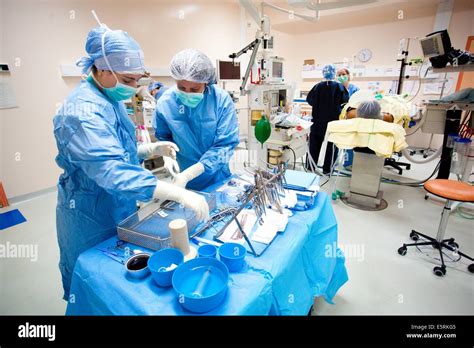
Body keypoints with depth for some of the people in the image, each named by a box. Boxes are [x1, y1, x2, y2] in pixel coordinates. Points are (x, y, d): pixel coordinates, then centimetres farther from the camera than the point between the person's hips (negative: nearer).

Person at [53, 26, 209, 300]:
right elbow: (112, 170, -38)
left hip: (120, 208, 9)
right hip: (91, 218, -8)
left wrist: (151, 149, -4)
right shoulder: (83, 111, -27)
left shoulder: (111, 99, 4)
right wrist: (180, 194, -44)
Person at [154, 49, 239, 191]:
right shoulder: (165, 102, -14)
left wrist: (188, 173, -29)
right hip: (183, 175, 1)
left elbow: (225, 145, -22)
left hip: (217, 176, -1)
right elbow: (163, 138, 3)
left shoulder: (222, 99, -20)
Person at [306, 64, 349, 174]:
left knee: (315, 144, 13)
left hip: (318, 120, 2)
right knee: (331, 145, 9)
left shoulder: (318, 86, -6)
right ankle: (327, 169, 12)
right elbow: (346, 100, 1)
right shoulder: (339, 87, -10)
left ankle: (311, 166, 19)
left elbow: (309, 99, 5)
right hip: (333, 120, -2)